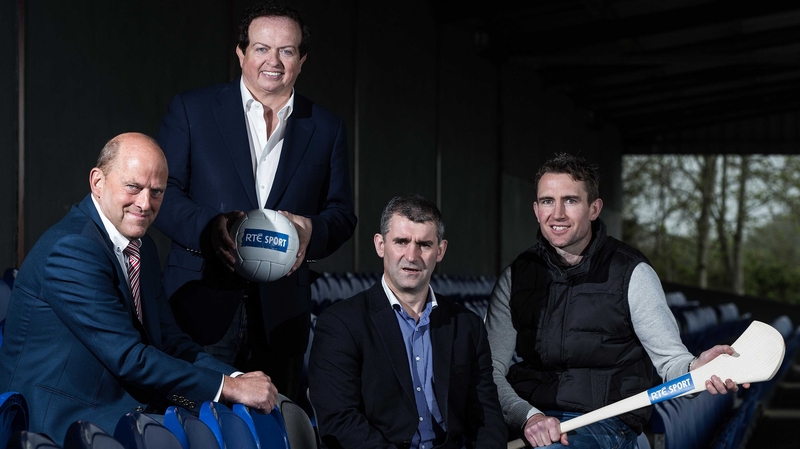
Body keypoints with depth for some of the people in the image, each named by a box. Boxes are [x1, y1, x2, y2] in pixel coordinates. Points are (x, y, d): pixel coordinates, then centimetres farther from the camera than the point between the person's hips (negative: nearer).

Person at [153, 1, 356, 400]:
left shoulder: (326, 129, 12)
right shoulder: (192, 110, 4)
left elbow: (342, 213, 12)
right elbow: (163, 192, -1)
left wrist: (312, 230, -12)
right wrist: (209, 227, -20)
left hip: (281, 317, 3)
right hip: (201, 305, -2)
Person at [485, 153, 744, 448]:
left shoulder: (632, 274, 1)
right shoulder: (515, 278, 9)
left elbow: (669, 358, -1)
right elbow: (491, 371, 2)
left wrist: (694, 369, -26)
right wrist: (527, 416, -18)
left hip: (604, 423, -3)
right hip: (525, 420, 3)